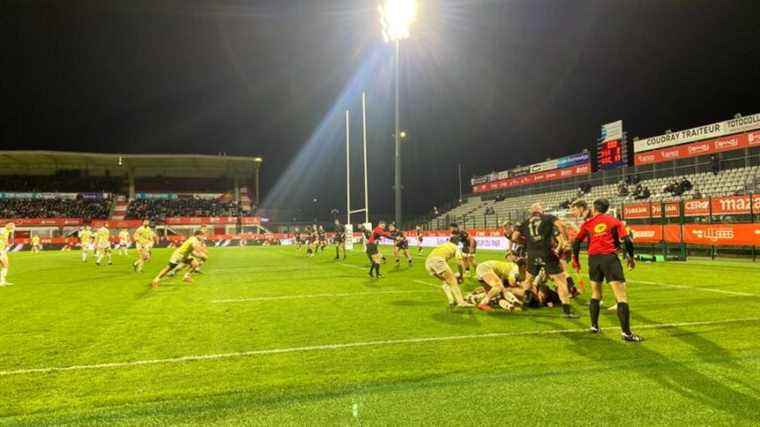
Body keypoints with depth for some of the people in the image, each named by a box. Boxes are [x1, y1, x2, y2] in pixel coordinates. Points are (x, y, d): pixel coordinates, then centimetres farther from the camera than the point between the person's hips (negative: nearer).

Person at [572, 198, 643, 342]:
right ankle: (626, 333, -8)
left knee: (595, 294, 19)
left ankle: (594, 326, 24)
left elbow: (576, 242, 11)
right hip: (610, 258, -3)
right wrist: (631, 257, 13)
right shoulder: (614, 221, 10)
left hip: (593, 259, 3)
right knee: (621, 296, -4)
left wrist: (576, 260, 23)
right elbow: (627, 240, 0)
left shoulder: (587, 223, 14)